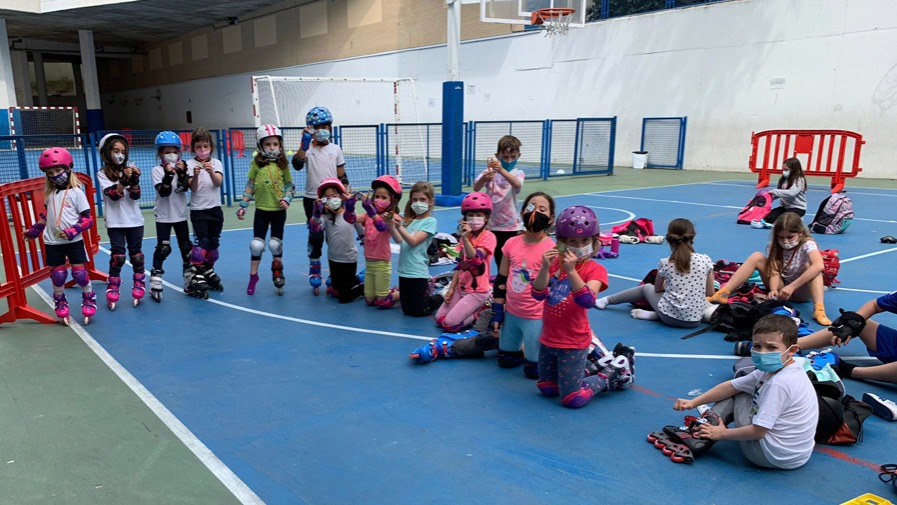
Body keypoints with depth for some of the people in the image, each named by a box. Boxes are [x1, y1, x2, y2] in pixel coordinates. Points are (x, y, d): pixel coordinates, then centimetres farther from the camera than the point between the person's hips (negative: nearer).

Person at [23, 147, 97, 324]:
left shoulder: (76, 192, -7)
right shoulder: (49, 194, 8)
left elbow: (87, 219, -10)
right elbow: (47, 216, 22)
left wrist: (72, 231, -20)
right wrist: (34, 230, 20)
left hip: (74, 242, -4)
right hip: (53, 243, 4)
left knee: (79, 273, -2)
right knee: (57, 276, 7)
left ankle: (89, 300, 18)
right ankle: (60, 303, 27)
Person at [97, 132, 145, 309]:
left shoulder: (129, 169, 5)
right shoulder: (103, 174, -2)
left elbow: (136, 196, -5)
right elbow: (113, 194, -16)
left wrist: (135, 180, -22)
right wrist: (125, 180, -28)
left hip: (134, 220, 2)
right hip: (115, 222, -2)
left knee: (136, 255, 7)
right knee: (118, 256, -7)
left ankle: (139, 287, 20)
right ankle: (112, 290, 5)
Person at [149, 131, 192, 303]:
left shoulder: (181, 167, 2)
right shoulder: (157, 170, -7)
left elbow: (185, 188, -12)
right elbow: (163, 192, -19)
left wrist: (182, 174, -27)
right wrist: (168, 175, -31)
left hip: (180, 215, 4)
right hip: (163, 216, -4)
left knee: (186, 247, 11)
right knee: (163, 248, -8)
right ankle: (155, 283, -2)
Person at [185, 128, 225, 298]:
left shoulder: (216, 163, 3)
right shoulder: (190, 164, -4)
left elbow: (218, 182, -13)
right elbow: (193, 188, -12)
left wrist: (211, 172, -32)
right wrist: (196, 175, -31)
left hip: (215, 209, 3)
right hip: (198, 210, -3)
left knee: (214, 243, 11)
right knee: (202, 242, -13)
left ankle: (209, 273, 28)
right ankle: (195, 279, -10)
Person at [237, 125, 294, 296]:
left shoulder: (282, 164, -2)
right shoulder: (256, 163, -3)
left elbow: (289, 185, 4)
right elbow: (249, 187, 2)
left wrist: (287, 199, -13)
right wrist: (243, 205, 0)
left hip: (279, 210, 0)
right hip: (261, 209, 0)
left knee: (276, 243, 8)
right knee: (257, 244, 3)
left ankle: (277, 271, 31)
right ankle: (253, 276, 19)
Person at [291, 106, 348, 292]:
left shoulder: (335, 149, 4)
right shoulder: (307, 148, -4)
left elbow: (342, 176, 8)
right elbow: (297, 165, -24)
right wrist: (305, 143, -30)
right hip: (312, 199, -2)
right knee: (315, 235, 1)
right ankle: (314, 268, 18)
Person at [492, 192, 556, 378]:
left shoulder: (551, 249, -15)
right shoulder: (511, 243, -2)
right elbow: (501, 280, 6)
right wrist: (497, 313, 7)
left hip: (536, 317, -5)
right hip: (511, 313, 5)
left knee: (534, 370, 2)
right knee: (505, 360, 18)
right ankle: (528, 348, 42)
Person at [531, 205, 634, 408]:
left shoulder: (595, 270, -14)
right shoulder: (554, 262, -1)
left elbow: (587, 301, -31)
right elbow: (538, 295, -12)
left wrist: (571, 271, -40)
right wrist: (545, 268, -27)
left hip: (573, 343, -6)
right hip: (548, 339, 6)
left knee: (573, 399, 1)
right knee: (547, 389, 20)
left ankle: (614, 371, 21)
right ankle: (586, 370, 39)